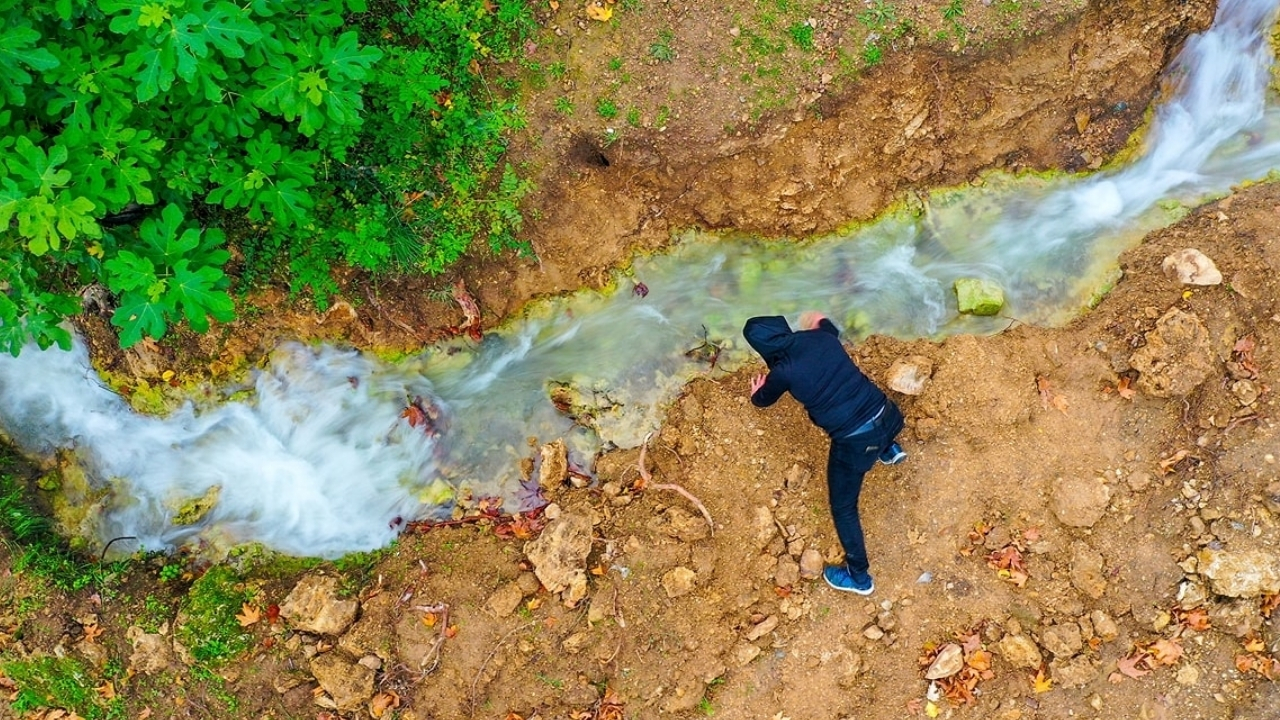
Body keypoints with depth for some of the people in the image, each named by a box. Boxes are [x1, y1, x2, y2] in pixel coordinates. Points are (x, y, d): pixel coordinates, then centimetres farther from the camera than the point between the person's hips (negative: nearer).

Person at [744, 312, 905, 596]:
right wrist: (818, 320, 51)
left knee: (843, 508, 16)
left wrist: (757, 391, 37)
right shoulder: (820, 335, 0)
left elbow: (763, 399, 13)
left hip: (855, 442, -5)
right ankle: (889, 450, 68)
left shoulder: (783, 372, -11)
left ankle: (859, 576, 26)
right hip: (885, 414, 5)